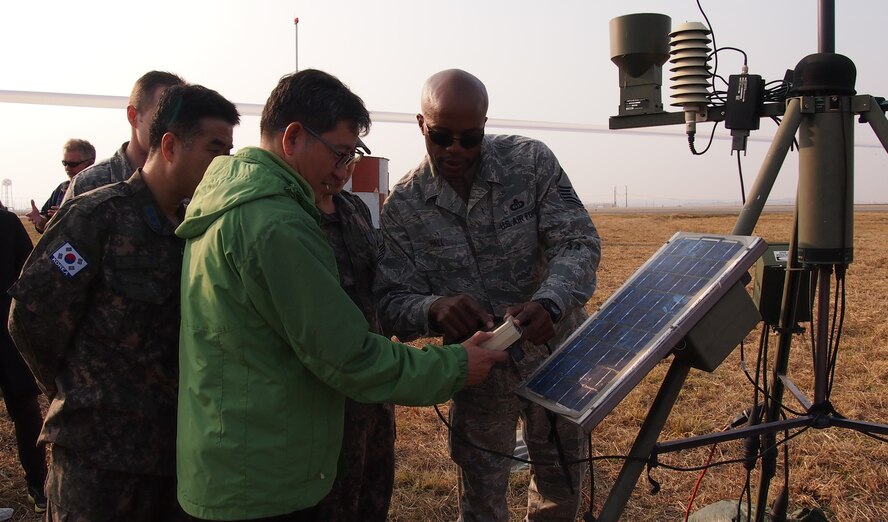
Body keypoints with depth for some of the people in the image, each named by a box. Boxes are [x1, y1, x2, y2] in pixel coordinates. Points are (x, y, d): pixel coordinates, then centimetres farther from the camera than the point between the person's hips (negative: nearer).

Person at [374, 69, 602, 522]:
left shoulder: (531, 160, -13)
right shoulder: (402, 206, -12)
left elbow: (579, 244, -18)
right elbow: (392, 304, -13)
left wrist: (549, 303, -39)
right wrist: (433, 310, -37)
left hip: (556, 354, 1)